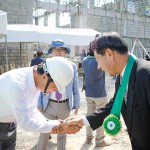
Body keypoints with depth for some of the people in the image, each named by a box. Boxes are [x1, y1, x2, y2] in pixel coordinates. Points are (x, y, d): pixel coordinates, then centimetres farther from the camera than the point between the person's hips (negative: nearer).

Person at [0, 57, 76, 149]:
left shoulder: (37, 80, -10)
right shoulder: (15, 83, -36)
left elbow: (31, 110, 0)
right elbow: (25, 123, -31)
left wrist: (49, 123, -16)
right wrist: (59, 126, -27)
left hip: (9, 124, 6)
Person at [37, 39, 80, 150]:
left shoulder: (72, 66, -1)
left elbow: (75, 86, 3)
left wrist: (77, 103, 3)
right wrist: (39, 104, -3)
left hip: (65, 105, 1)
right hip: (49, 104, -1)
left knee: (63, 132, 18)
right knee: (44, 132, 9)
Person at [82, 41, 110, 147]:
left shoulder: (85, 61, -1)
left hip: (88, 93, 6)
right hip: (100, 94, -6)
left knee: (89, 115, 16)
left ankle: (89, 137, 26)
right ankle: (99, 140, 16)